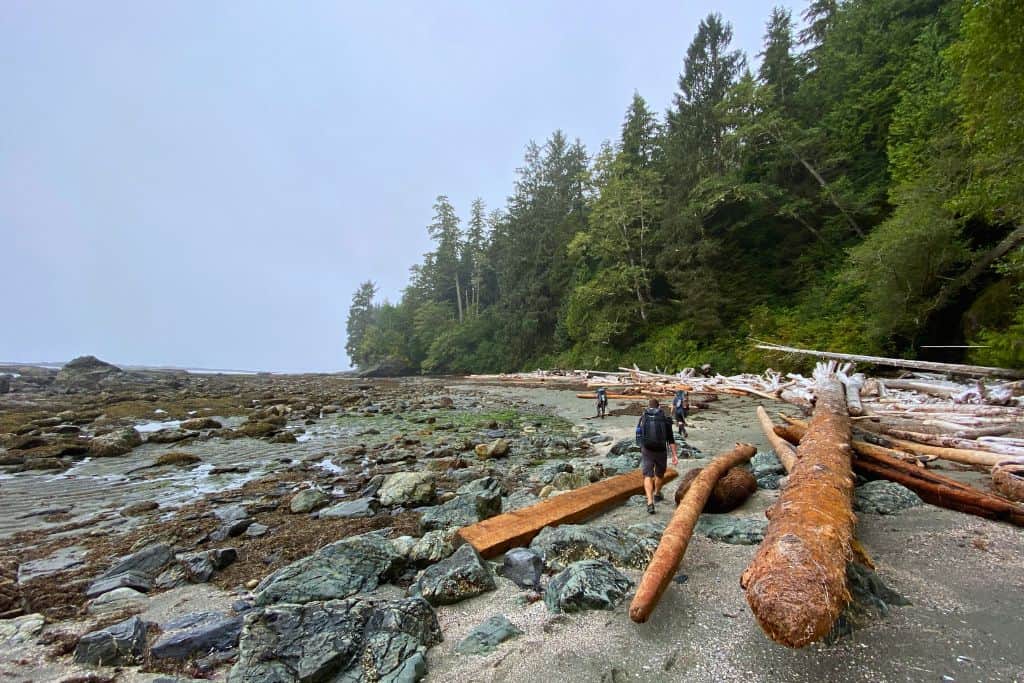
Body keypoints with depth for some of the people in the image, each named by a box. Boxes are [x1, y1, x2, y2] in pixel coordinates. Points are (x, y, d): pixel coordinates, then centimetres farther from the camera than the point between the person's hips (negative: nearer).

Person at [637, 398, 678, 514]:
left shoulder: (643, 417, 3)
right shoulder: (665, 418, -1)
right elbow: (671, 439, -6)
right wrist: (674, 455, -5)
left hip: (647, 450, -1)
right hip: (661, 451, 1)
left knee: (648, 476, -2)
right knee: (660, 474, 23)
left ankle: (650, 502, -18)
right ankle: (657, 495, 44)